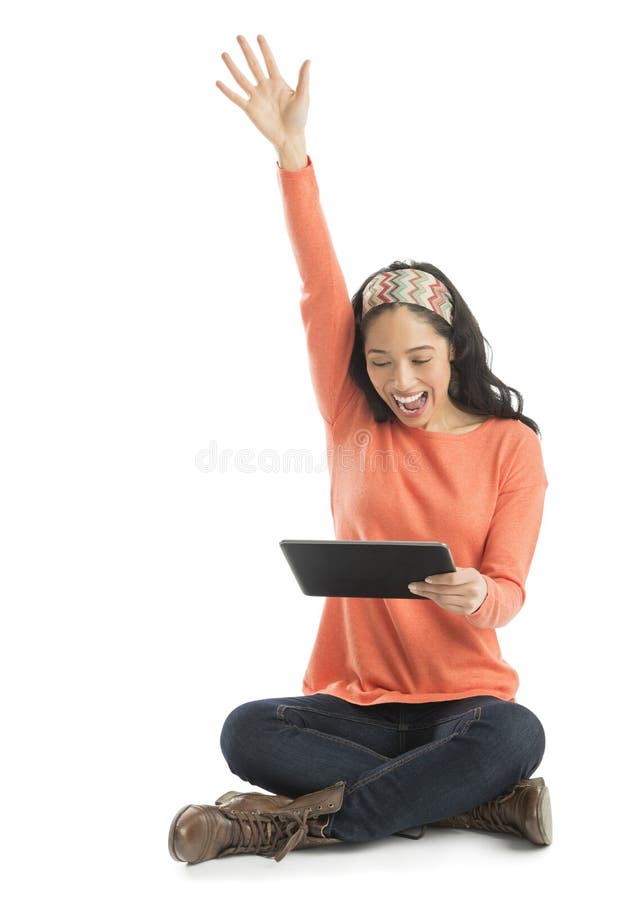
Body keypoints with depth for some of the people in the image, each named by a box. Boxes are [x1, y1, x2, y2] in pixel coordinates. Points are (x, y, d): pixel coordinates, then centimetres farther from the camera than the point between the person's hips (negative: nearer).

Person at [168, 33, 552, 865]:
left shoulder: (512, 446, 0)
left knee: (516, 736, -35)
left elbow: (509, 590, -4)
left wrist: (475, 598, -30)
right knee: (248, 732, -26)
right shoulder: (355, 424, 5)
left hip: (465, 697, -2)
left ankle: (311, 816, -25)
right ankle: (470, 799, -22)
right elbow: (320, 290, -5)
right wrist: (292, 150, -13)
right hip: (360, 702, 2)